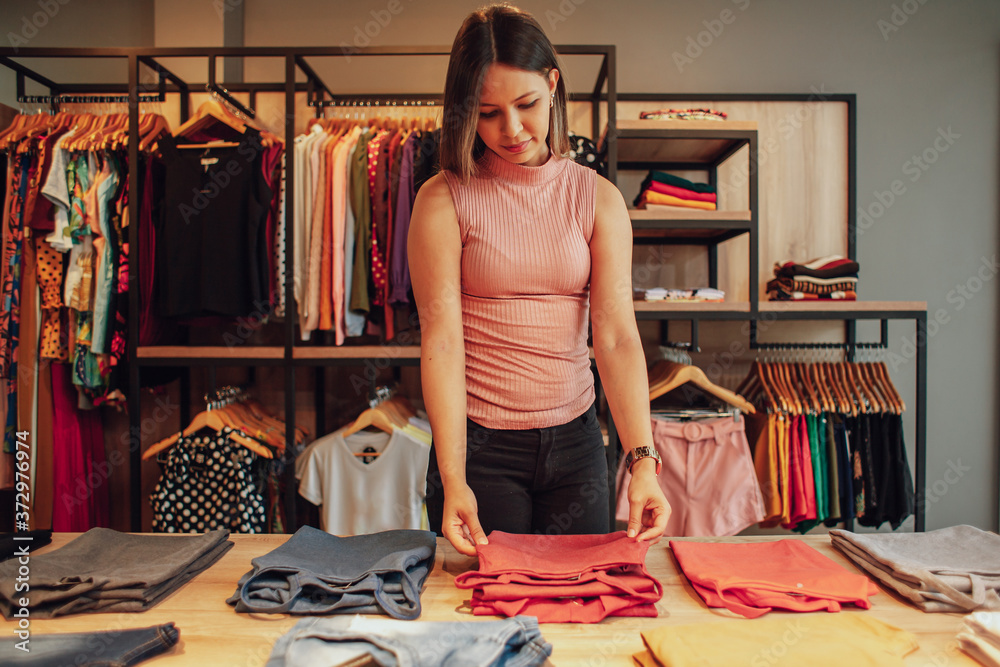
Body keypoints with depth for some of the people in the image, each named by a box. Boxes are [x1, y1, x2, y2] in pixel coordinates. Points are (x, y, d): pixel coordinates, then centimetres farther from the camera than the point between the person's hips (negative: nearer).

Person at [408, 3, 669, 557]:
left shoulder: (598, 199, 0)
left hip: (575, 439, 3)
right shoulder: (443, 201, -7)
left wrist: (642, 461, -19)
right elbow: (442, 341, -13)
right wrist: (454, 480, -20)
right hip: (480, 441, -2)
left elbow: (616, 336, -8)